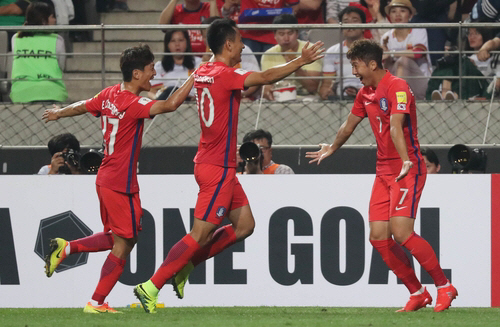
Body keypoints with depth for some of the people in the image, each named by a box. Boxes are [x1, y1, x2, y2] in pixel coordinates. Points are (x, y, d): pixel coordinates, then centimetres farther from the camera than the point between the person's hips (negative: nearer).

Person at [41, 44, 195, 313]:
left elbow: (81, 107, 23)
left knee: (114, 238, 21)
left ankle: (66, 247, 14)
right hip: (121, 185, -9)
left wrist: (58, 113, 43)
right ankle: (97, 302, 2)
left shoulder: (109, 95, 5)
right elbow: (170, 104, -35)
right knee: (124, 243, 0)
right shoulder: (133, 104, -21)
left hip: (105, 179, 9)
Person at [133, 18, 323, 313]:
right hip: (218, 169, -10)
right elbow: (266, 77, -21)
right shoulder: (224, 75, -17)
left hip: (219, 166, 10)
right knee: (201, 234, -8)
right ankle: (151, 286, -7)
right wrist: (302, 61, -12)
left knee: (244, 225, 12)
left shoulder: (203, 73, 10)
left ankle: (185, 265, 13)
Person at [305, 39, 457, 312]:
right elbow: (349, 125, 30)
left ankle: (444, 287, -5)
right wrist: (331, 149, 45)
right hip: (383, 171, 8)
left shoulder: (397, 87, -15)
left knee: (401, 231, -19)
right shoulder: (365, 93, 12)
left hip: (408, 169, -8)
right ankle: (417, 293, 9)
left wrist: (406, 161, -41)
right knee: (378, 236, -2)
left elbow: (396, 125, -31)